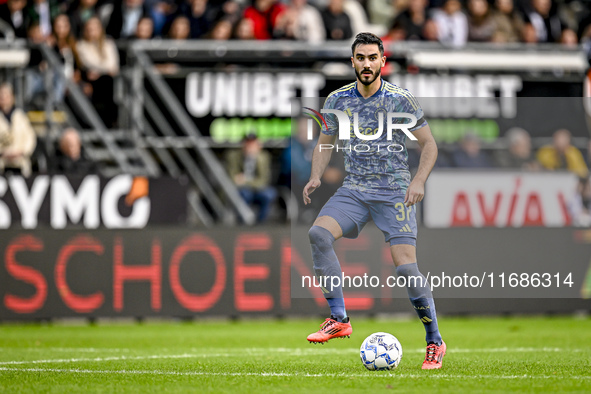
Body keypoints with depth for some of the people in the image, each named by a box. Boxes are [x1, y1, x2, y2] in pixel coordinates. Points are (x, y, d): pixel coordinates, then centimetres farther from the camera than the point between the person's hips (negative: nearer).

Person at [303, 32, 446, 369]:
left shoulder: (401, 100, -5)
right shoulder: (337, 100, 5)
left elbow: (429, 145, 0)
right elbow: (325, 144, 17)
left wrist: (419, 181, -16)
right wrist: (316, 177, -2)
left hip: (395, 192, -3)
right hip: (354, 190, 4)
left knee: (406, 266, -15)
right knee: (318, 233, -23)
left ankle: (435, 341, 0)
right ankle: (339, 319, -18)